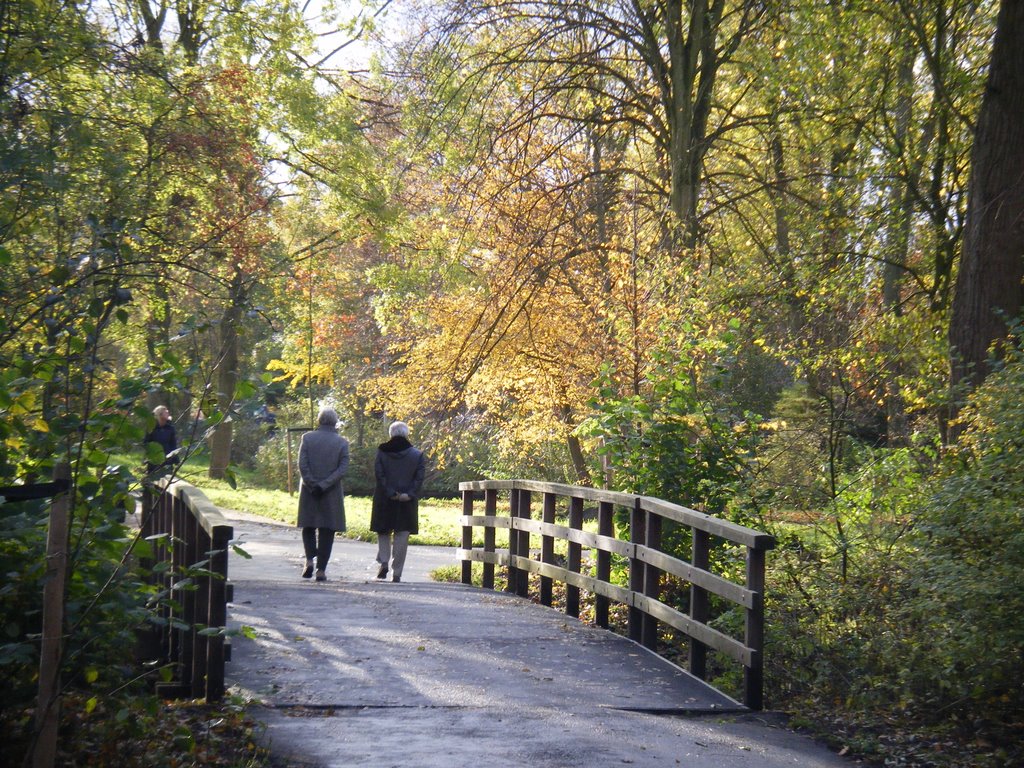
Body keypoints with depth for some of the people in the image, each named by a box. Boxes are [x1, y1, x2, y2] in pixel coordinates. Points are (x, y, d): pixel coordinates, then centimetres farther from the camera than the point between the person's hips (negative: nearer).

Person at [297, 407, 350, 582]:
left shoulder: (307, 438, -1)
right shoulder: (342, 442, -1)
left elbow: (302, 465, -8)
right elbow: (342, 468, -9)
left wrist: (312, 484, -7)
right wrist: (324, 485, -11)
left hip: (309, 491, 0)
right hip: (332, 494, 0)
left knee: (308, 527, 16)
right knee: (326, 530, 5)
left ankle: (309, 559, -2)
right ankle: (321, 569, 3)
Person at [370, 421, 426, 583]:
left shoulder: (381, 451, -1)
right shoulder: (417, 454, 1)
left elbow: (379, 475, -8)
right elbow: (419, 478, -6)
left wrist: (391, 493, -9)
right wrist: (409, 494, -9)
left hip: (384, 500, 0)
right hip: (407, 502, 0)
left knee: (383, 533, 15)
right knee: (402, 535, 4)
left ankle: (383, 562, -4)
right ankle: (397, 573, 2)